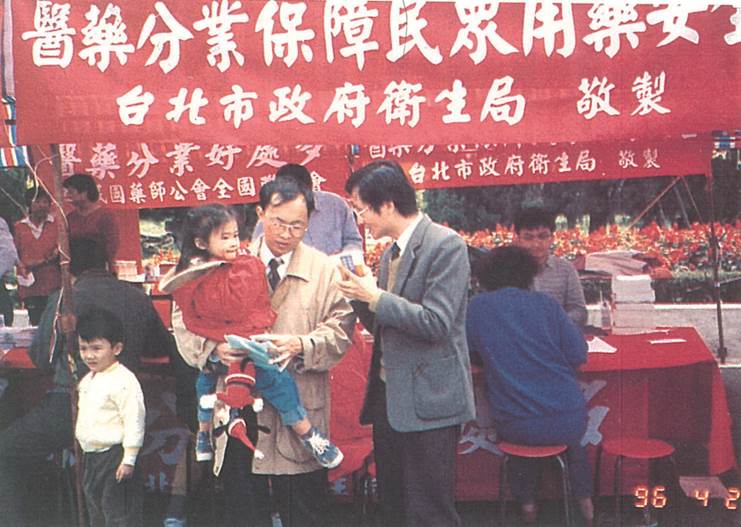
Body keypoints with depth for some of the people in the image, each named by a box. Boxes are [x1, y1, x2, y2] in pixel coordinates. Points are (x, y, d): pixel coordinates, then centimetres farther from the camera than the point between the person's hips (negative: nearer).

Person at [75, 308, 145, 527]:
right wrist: (85, 452, 21)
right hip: (91, 457, 9)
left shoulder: (123, 380, -17)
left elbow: (134, 421, -20)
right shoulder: (87, 381, 12)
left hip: (115, 456, -9)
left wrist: (128, 459, -21)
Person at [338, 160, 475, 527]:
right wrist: (359, 294, 0)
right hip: (388, 397, 9)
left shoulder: (445, 245, -13)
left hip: (426, 401, -9)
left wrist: (375, 297, -16)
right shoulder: (390, 253, 13)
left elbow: (437, 323, -21)